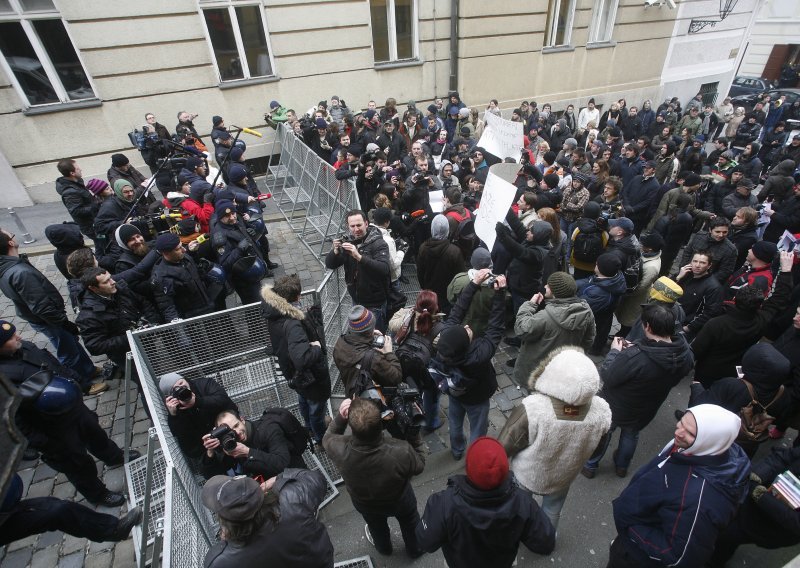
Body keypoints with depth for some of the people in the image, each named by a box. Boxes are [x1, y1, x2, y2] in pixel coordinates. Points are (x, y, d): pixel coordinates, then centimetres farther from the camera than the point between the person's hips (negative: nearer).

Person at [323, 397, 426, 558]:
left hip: (365, 504, 2)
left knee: (376, 526, 37)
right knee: (410, 523, 35)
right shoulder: (401, 452, -45)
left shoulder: (340, 450, -42)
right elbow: (419, 466, -20)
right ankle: (415, 549, 65)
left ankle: (383, 548, 69)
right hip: (400, 500, -1)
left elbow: (327, 438, -15)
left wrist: (340, 417, -27)